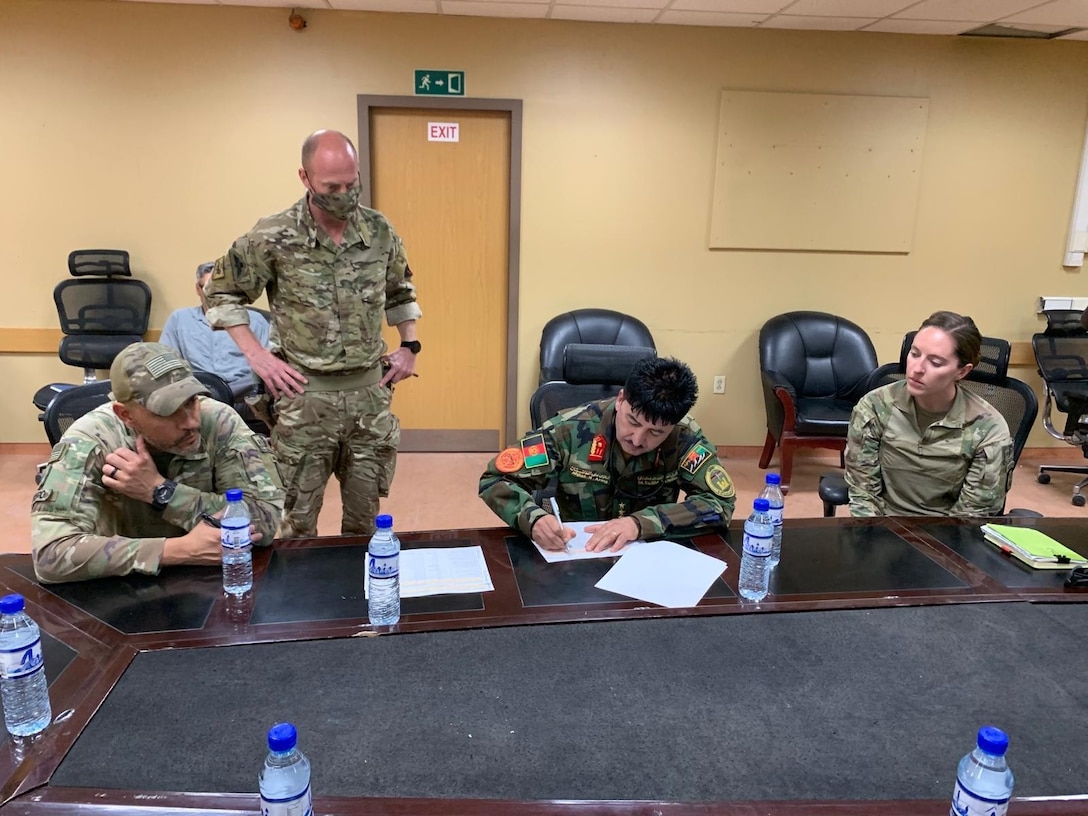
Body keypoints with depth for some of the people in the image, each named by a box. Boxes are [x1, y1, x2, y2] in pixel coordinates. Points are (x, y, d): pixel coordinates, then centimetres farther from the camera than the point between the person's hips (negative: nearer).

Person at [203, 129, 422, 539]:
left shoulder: (379, 230, 1)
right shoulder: (274, 237, -9)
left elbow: (400, 290, 19)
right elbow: (220, 290, 2)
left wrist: (410, 346, 10)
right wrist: (256, 354, -5)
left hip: (370, 391, 3)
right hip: (306, 395, -3)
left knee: (364, 516, 14)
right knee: (300, 519, 7)